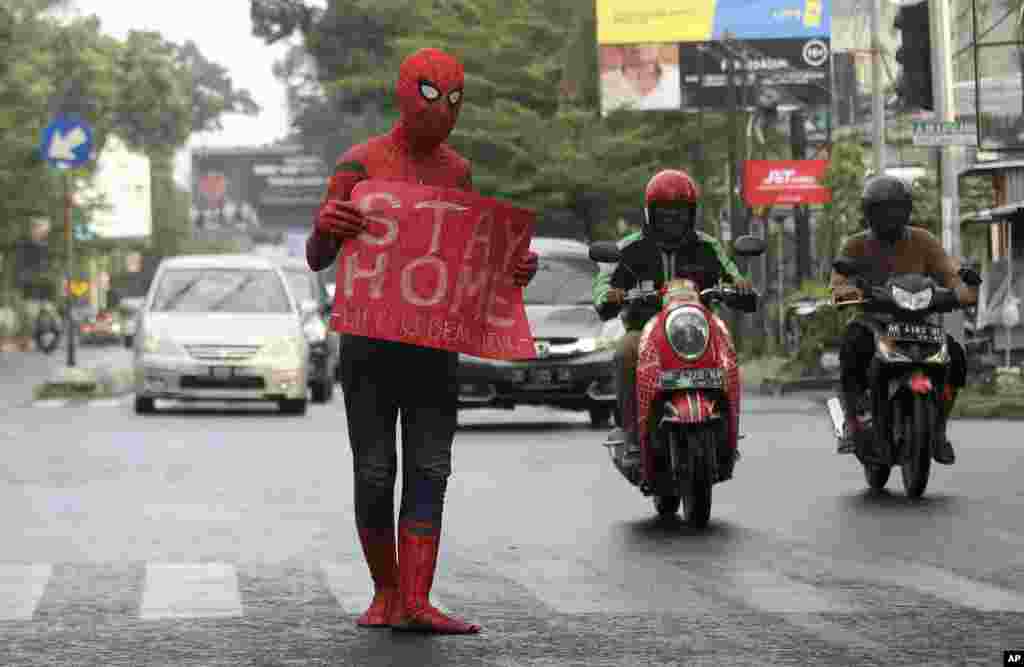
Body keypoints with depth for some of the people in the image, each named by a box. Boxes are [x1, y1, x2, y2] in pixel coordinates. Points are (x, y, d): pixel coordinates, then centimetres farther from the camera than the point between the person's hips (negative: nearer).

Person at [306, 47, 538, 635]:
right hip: (369, 337, -3)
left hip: (436, 339, 3)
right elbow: (317, 260, -2)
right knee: (375, 473, -1)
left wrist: (515, 271, -2)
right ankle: (386, 592, 13)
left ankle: (415, 602, -10)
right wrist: (326, 228, -26)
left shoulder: (458, 171, 12)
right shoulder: (362, 164, -2)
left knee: (429, 471, -6)